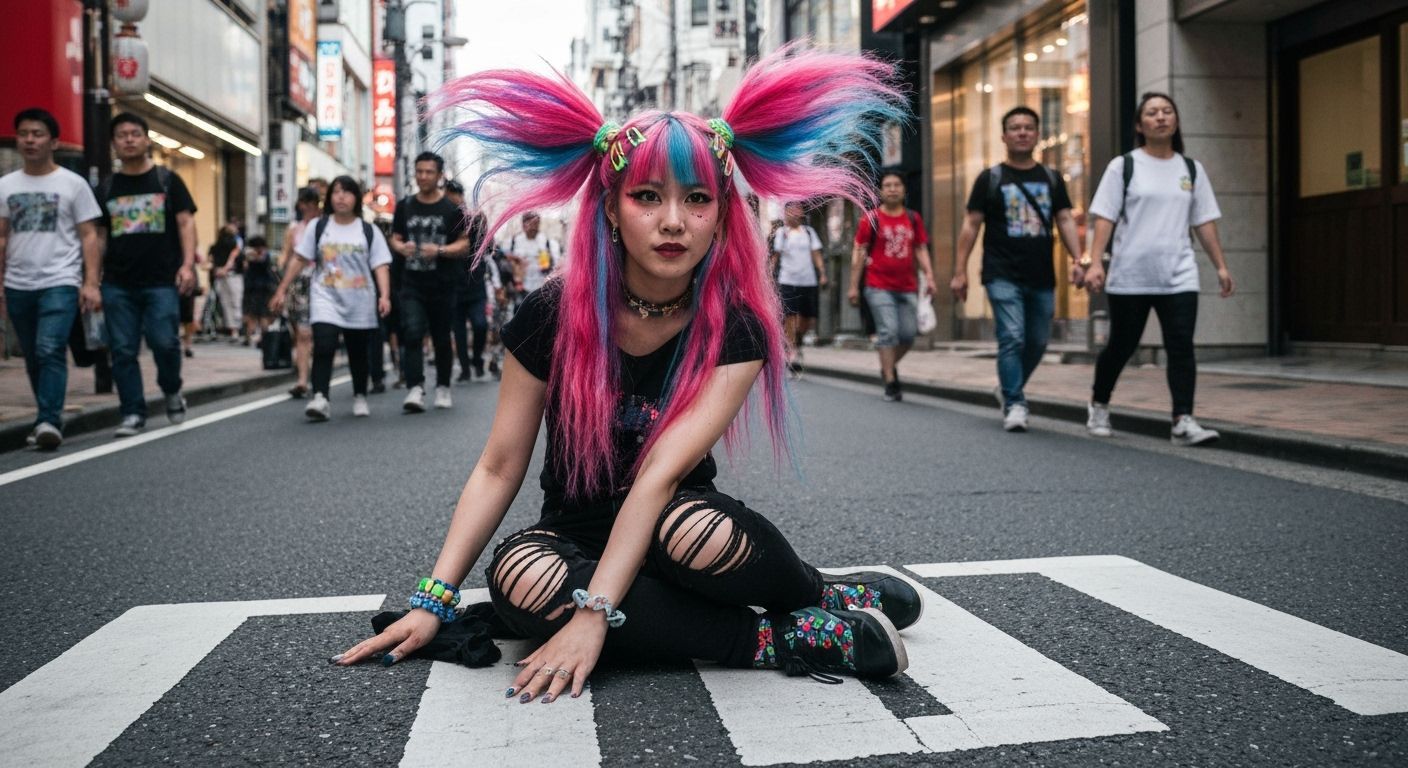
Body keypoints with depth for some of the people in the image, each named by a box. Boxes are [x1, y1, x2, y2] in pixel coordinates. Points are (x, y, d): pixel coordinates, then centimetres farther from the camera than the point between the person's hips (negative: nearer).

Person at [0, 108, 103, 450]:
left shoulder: (73, 184, 1)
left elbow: (89, 236, -1)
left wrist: (91, 283, -9)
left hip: (60, 282, -4)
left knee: (50, 351, -17)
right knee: (33, 357, 11)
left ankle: (48, 421, -19)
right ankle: (50, 419, 21)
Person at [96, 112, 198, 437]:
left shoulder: (167, 181, 7)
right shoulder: (106, 188, 13)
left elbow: (185, 222, 2)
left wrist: (187, 264, -12)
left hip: (162, 281, -3)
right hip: (118, 284, 3)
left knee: (164, 343, -10)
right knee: (122, 350, 1)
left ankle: (172, 392, 18)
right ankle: (133, 413, 9)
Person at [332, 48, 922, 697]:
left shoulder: (734, 328, -15)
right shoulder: (554, 314, -12)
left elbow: (661, 472, -26)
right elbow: (498, 469, -7)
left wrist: (593, 615, -33)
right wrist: (433, 601, -15)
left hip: (675, 525, -2)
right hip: (576, 533, 2)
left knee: (693, 531, -38)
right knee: (519, 578, -34)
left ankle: (826, 596, -6)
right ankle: (789, 641, -23)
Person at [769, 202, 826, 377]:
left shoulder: (809, 231, 13)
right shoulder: (781, 233, 5)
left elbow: (816, 254, 10)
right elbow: (775, 256, 6)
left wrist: (822, 274, -1)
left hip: (808, 281, 3)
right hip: (788, 281, -3)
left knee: (809, 319, 4)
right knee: (790, 317, -8)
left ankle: (797, 341, 31)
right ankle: (792, 351, -2)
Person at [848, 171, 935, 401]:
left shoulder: (913, 219, 11)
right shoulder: (871, 218, 1)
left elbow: (921, 249, 14)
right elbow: (859, 252, 1)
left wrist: (929, 275, -1)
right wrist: (854, 286, -3)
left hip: (908, 288, 4)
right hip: (879, 287, -4)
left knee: (909, 334, 3)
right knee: (888, 331, -11)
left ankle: (889, 367, 28)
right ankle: (890, 382, -4)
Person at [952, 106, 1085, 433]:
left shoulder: (1052, 179, 11)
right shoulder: (989, 179, 3)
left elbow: (1065, 221, 7)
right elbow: (971, 225, 1)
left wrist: (1078, 260, -8)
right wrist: (960, 271, -5)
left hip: (1042, 278, 4)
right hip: (1003, 276, -4)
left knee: (1037, 343, 12)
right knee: (1012, 338, -13)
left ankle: (1009, 388, 34)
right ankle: (1014, 405, -7)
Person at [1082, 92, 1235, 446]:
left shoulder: (1191, 169, 13)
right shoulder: (1123, 166, 3)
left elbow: (1204, 222, 14)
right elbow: (1104, 217, -4)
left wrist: (1221, 266, 8)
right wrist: (1095, 262, -15)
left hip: (1179, 277, 2)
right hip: (1130, 276, -2)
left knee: (1181, 347, -9)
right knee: (1121, 346, 8)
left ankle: (1183, 421, -10)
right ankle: (1099, 406, 31)